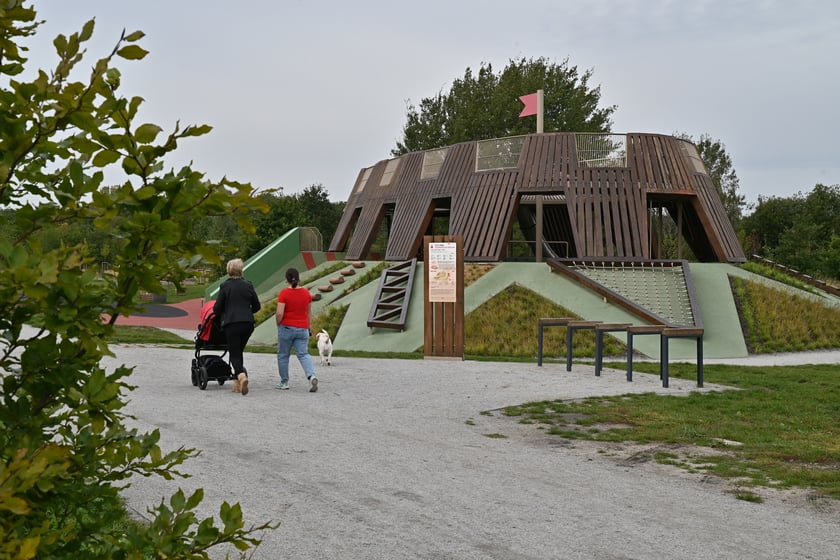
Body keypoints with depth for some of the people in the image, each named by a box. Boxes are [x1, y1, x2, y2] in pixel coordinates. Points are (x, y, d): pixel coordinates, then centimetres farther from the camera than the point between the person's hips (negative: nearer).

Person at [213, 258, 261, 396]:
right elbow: (256, 306, 11)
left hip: (231, 324, -3)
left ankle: (241, 376, -28)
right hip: (248, 324, 4)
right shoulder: (248, 285, 5)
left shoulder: (225, 286, -5)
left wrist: (219, 315, 21)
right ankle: (237, 383, 16)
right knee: (239, 352, 17)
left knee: (234, 354, -1)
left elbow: (217, 307, -2)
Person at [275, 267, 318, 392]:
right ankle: (311, 376, -22)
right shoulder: (306, 292, 3)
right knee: (303, 354, 2)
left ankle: (284, 382, 18)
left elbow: (279, 313, -17)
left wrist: (278, 324, 1)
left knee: (283, 355, 11)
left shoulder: (284, 293, -12)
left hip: (287, 327, -3)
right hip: (303, 329, 3)